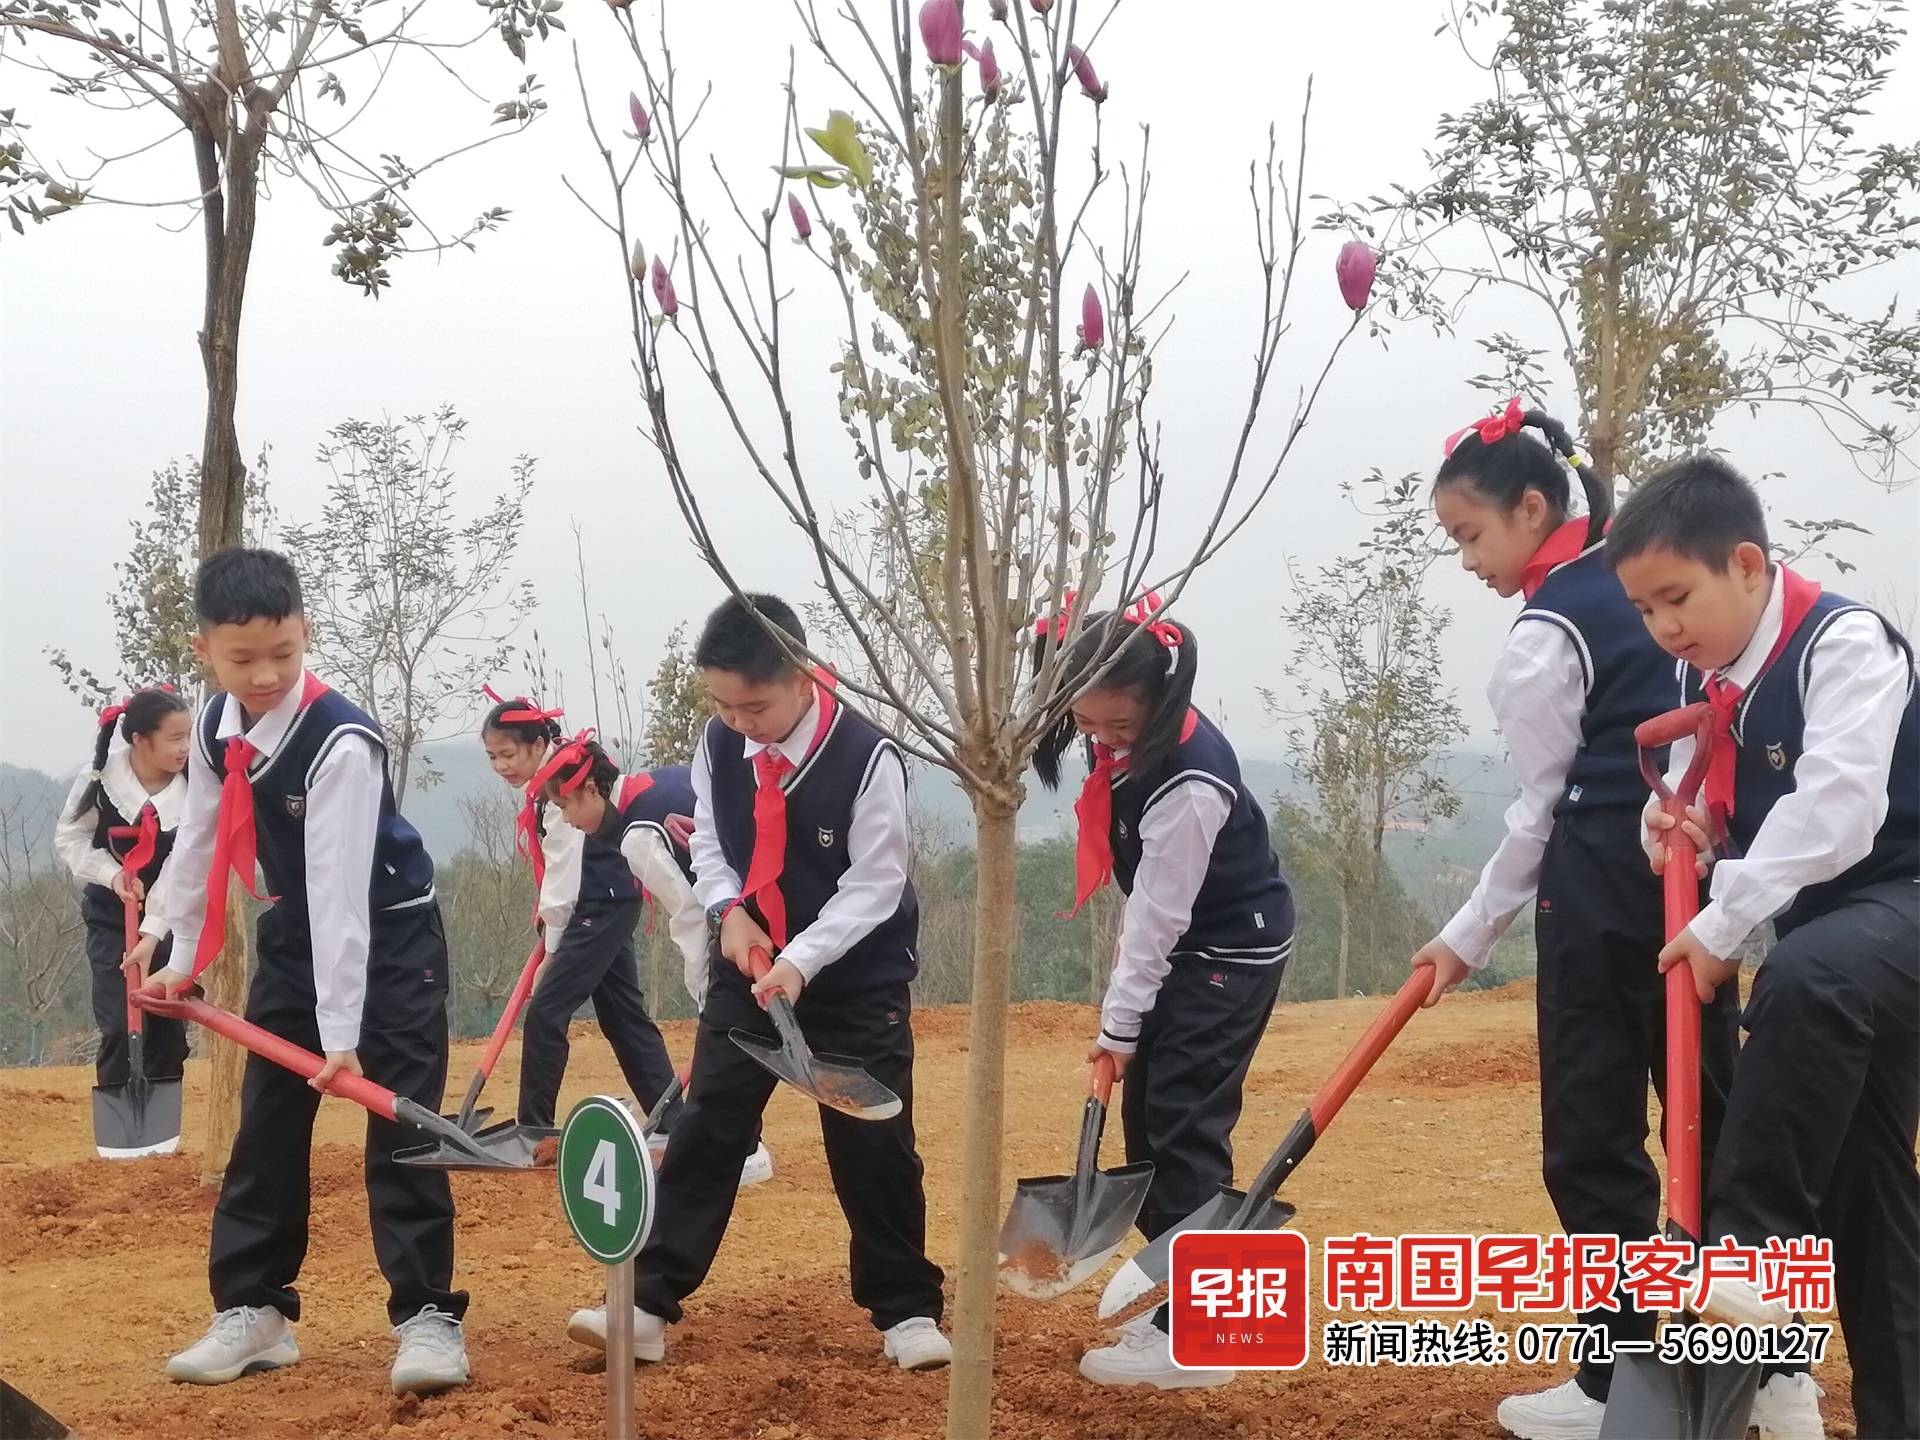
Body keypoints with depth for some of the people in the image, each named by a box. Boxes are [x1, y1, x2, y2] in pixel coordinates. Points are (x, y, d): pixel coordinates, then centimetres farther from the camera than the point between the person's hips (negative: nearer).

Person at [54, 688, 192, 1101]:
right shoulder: (101, 778, -16)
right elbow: (69, 838, -4)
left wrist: (152, 932, -28)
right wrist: (111, 873, -21)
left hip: (168, 918, 1)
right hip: (111, 917, -1)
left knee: (169, 1028, 3)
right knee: (120, 1027, -9)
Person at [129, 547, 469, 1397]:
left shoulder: (340, 741, -30)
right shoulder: (215, 727, -8)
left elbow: (341, 891, -33)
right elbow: (199, 843, 7)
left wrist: (341, 1032, -33)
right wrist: (183, 959, 10)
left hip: (388, 933, -7)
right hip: (295, 933, 7)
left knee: (401, 1122, -11)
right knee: (266, 1121, 8)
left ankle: (427, 1314, -5)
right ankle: (253, 1308, 18)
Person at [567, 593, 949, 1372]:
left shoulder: (868, 757, -23)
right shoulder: (718, 742, -8)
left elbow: (874, 887, -21)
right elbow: (708, 837, 6)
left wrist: (801, 961, -29)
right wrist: (728, 909, -13)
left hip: (856, 977, -4)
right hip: (747, 967, 4)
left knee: (873, 1145, 0)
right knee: (704, 1129, 1)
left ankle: (906, 1310, 15)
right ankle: (648, 1306, 2)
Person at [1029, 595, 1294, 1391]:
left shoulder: (1189, 781, -31)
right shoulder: (1126, 741, -5)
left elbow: (1161, 916, -24)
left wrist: (1119, 1024, -17)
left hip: (1231, 953, -9)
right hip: (1179, 946, 9)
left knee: (1184, 1131, -12)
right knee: (1145, 1123, 11)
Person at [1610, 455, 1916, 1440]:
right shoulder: (1700, 676, 6)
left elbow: (1834, 810, -29)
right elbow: (1714, 802, 16)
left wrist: (1721, 926, -29)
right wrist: (1681, 823, -8)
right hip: (1823, 927, 9)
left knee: (1801, 984, -40)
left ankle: (1752, 1243, -32)